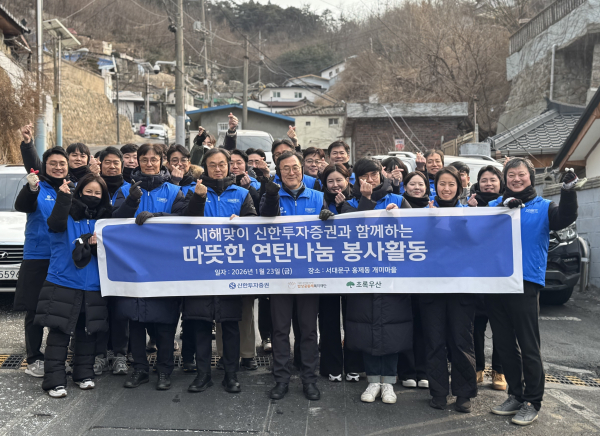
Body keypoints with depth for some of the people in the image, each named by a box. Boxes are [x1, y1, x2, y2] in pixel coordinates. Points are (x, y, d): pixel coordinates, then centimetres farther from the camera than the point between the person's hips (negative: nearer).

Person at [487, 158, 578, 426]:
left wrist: (568, 190, -26)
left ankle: (532, 402, 11)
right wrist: (504, 206, -18)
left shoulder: (542, 207, 7)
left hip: (525, 283, -3)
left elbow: (565, 218, -11)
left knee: (528, 346, -1)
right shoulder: (496, 204, 13)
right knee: (504, 344, 11)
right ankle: (515, 395, 25)